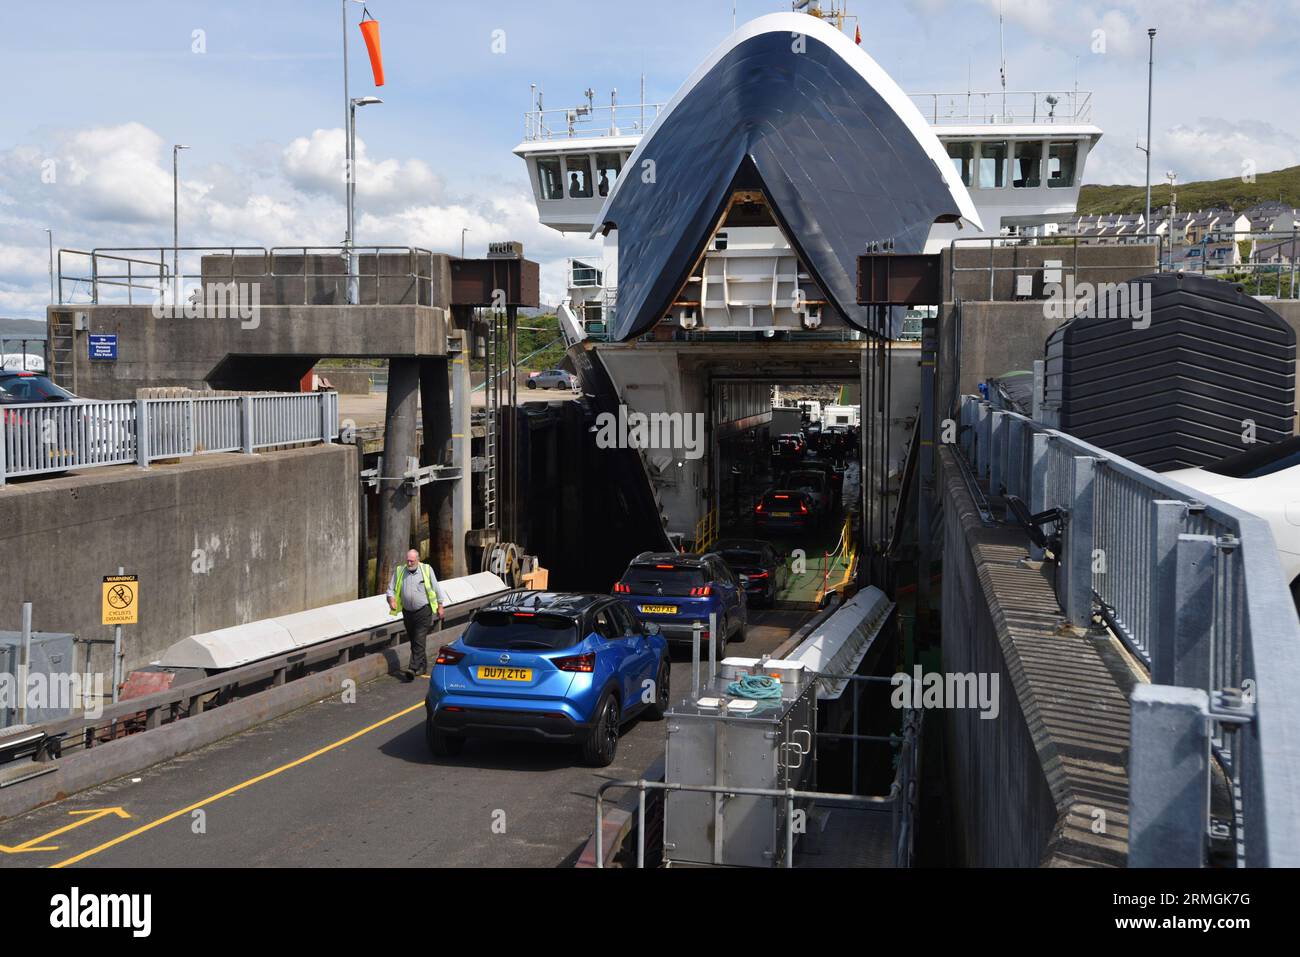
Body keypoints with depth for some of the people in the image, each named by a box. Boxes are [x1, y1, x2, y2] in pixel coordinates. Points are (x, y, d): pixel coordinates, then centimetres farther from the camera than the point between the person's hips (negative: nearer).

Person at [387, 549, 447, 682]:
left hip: (423, 612, -4)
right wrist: (392, 599, -13)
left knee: (419, 641, -13)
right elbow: (391, 588, 7)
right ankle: (422, 665, 29)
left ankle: (413, 669, -19)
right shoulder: (399, 571, 4)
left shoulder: (427, 570, -1)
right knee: (413, 641, 12)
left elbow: (436, 588, 6)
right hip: (407, 612, 4)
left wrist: (440, 606, 6)